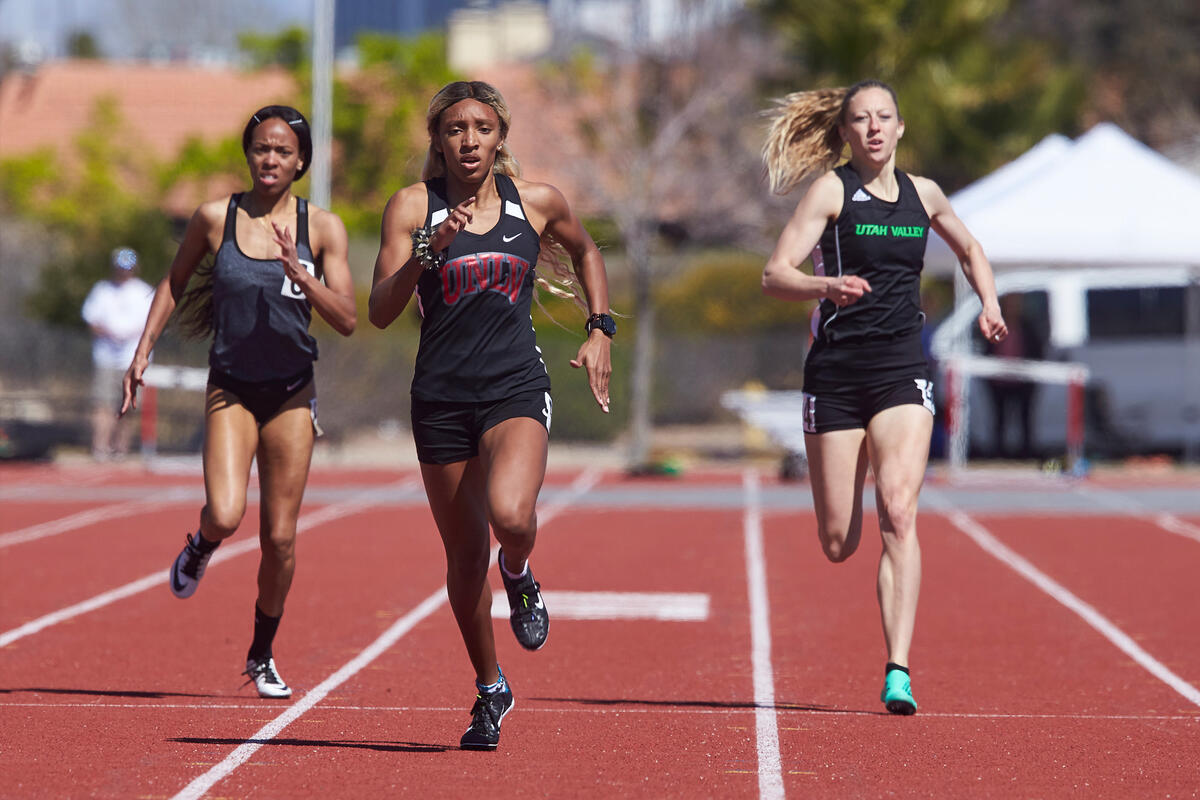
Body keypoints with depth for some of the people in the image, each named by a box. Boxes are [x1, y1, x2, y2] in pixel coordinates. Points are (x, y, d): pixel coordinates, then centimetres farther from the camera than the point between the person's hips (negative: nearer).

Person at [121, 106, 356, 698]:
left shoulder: (322, 228, -4)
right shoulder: (215, 218, -4)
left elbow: (347, 321, -8)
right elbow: (173, 282, 12)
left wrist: (301, 274, -22)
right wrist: (143, 353, 6)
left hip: (291, 394, 1)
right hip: (231, 389, -1)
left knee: (280, 539, 2)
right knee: (224, 516, -22)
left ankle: (262, 655, 23)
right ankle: (199, 550, 17)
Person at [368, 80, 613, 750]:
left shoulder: (537, 201, 3)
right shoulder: (413, 206, -2)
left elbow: (585, 251, 24)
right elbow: (381, 311, -8)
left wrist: (600, 330, 13)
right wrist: (427, 253, -23)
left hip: (516, 388, -1)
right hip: (442, 395, 1)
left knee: (511, 515, -28)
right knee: (465, 554, 7)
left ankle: (519, 575, 9)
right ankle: (490, 690, 27)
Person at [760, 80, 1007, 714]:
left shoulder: (922, 194, 10)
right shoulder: (832, 189, -2)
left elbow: (970, 249, 30)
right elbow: (774, 275, -12)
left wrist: (989, 303, 11)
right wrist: (825, 286, -31)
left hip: (902, 371, 2)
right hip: (836, 371, -2)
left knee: (899, 512, -19)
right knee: (838, 544, 2)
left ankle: (898, 673, -22)